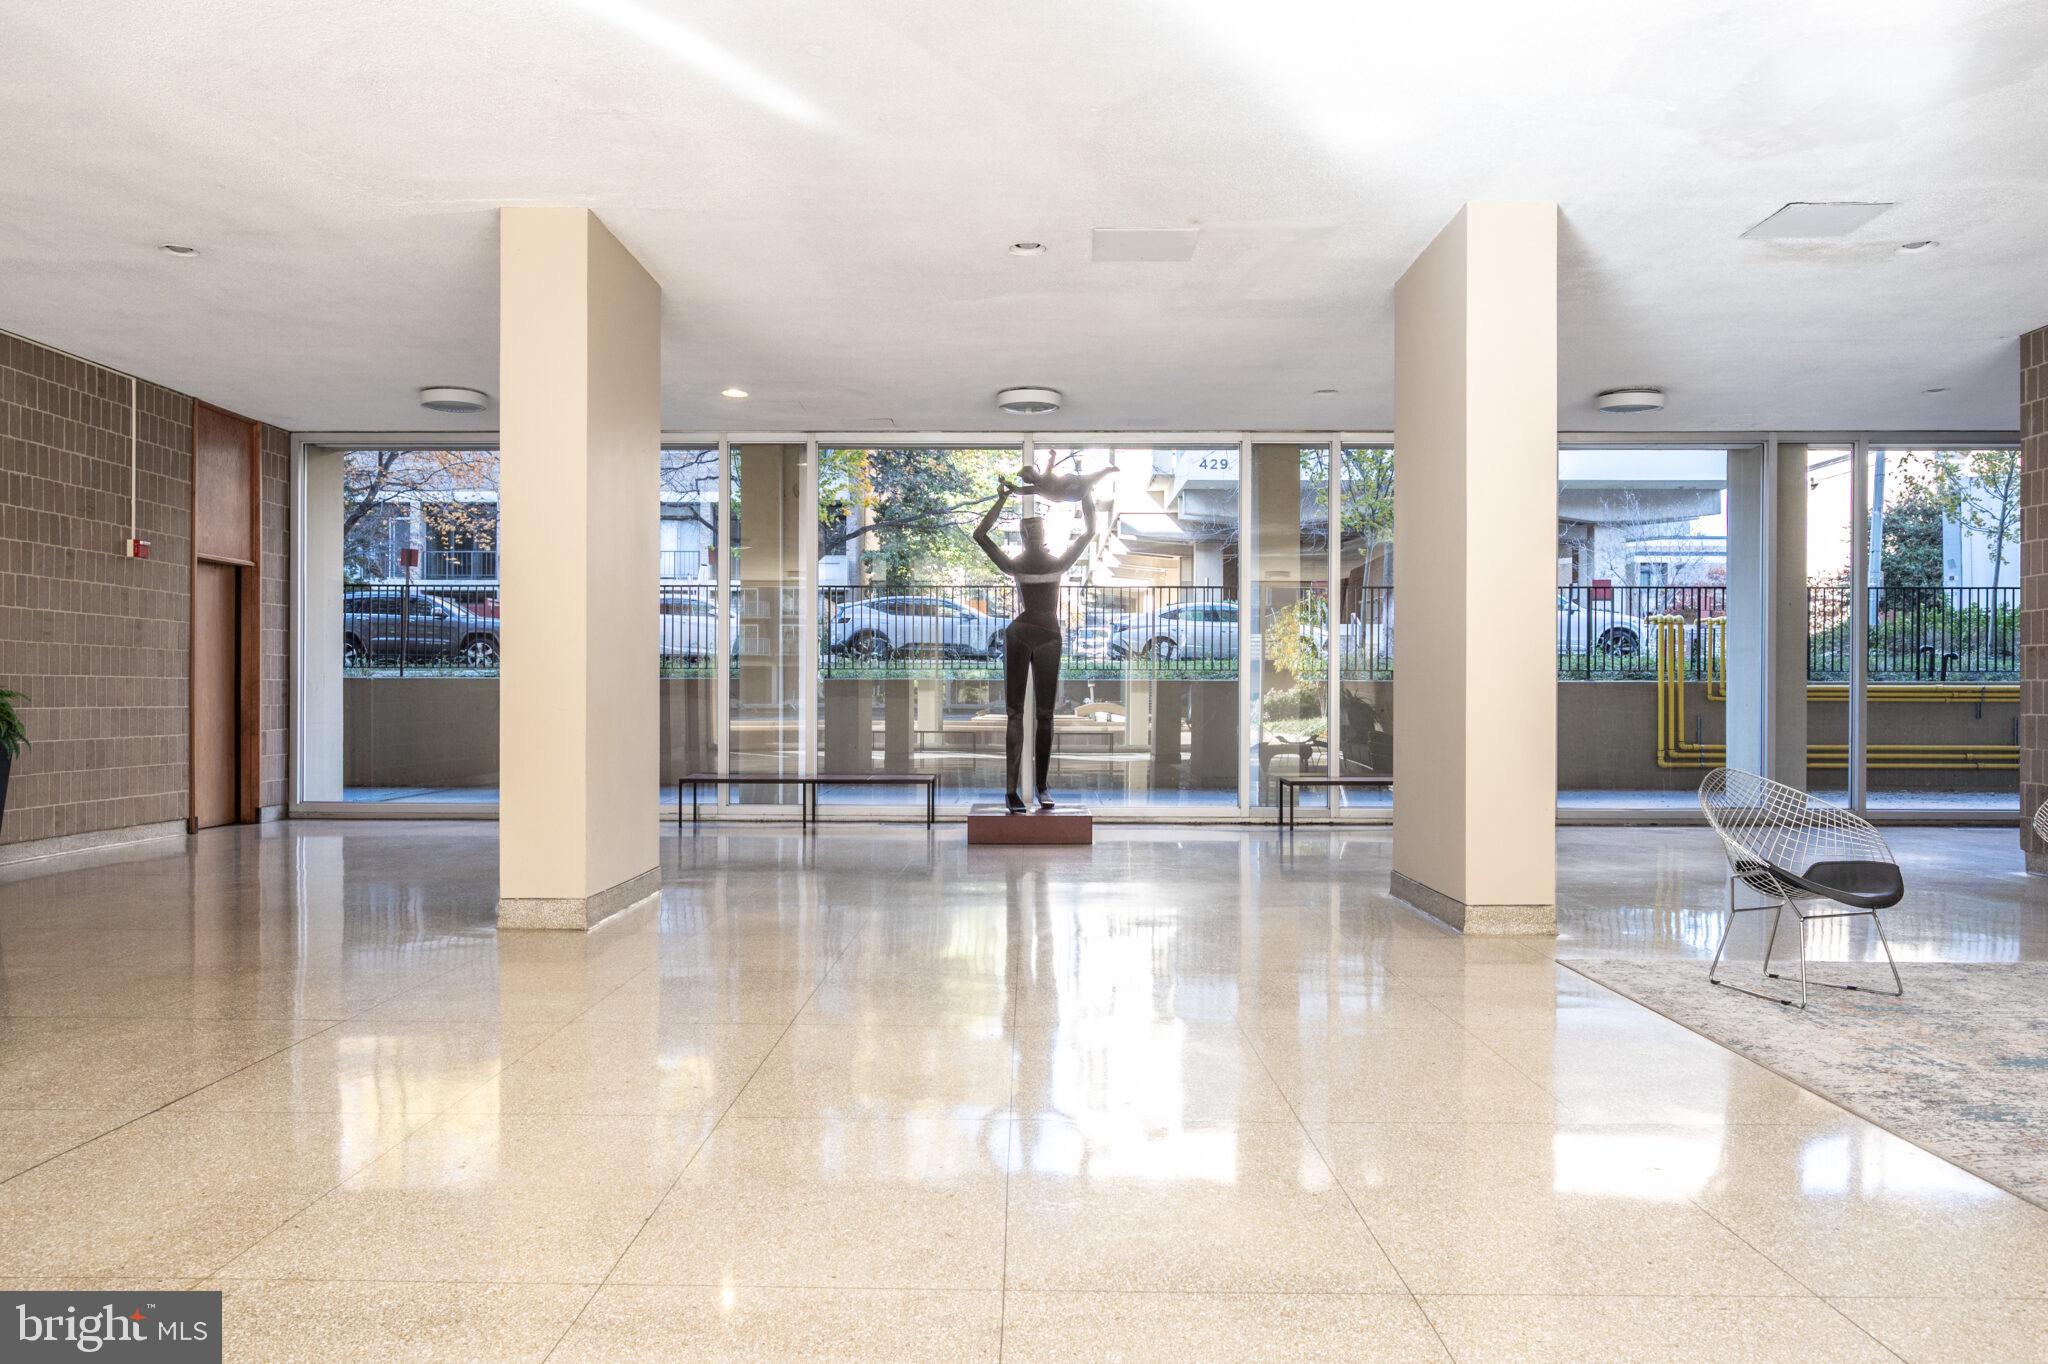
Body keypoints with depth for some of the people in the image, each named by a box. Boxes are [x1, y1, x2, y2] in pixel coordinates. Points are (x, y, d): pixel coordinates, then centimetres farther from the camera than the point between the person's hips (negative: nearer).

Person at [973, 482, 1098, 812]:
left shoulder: (1059, 562, 8)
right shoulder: (1014, 564, 4)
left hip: (1049, 638, 2)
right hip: (1019, 635, -2)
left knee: (1045, 714, 3)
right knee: (1015, 713, -2)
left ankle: (1042, 787, 6)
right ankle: (1011, 789, -6)